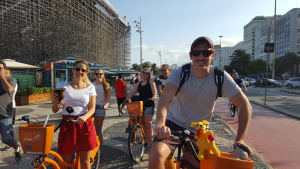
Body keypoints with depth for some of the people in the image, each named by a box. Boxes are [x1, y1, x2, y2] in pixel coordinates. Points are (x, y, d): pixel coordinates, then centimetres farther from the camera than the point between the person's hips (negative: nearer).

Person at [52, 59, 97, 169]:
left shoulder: (90, 87, 4)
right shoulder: (64, 87, 4)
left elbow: (92, 108, -2)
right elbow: (54, 110, 4)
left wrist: (84, 117, -22)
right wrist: (56, 102, -19)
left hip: (84, 125, 0)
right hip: (67, 125, 0)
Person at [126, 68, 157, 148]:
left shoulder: (151, 81, 2)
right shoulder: (139, 83, 16)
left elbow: (154, 91, -9)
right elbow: (132, 92, 11)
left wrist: (154, 97, -29)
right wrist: (127, 99, -1)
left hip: (149, 105, -5)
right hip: (141, 105, 5)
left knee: (148, 123, -8)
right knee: (144, 124, 8)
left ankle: (150, 142, 1)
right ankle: (146, 141, 19)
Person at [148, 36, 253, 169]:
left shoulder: (220, 77, -13)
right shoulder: (180, 73, -15)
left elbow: (245, 105, -10)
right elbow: (165, 98, -30)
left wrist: (240, 139, -17)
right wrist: (160, 123, -50)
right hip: (174, 124, -2)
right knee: (156, 155, -27)